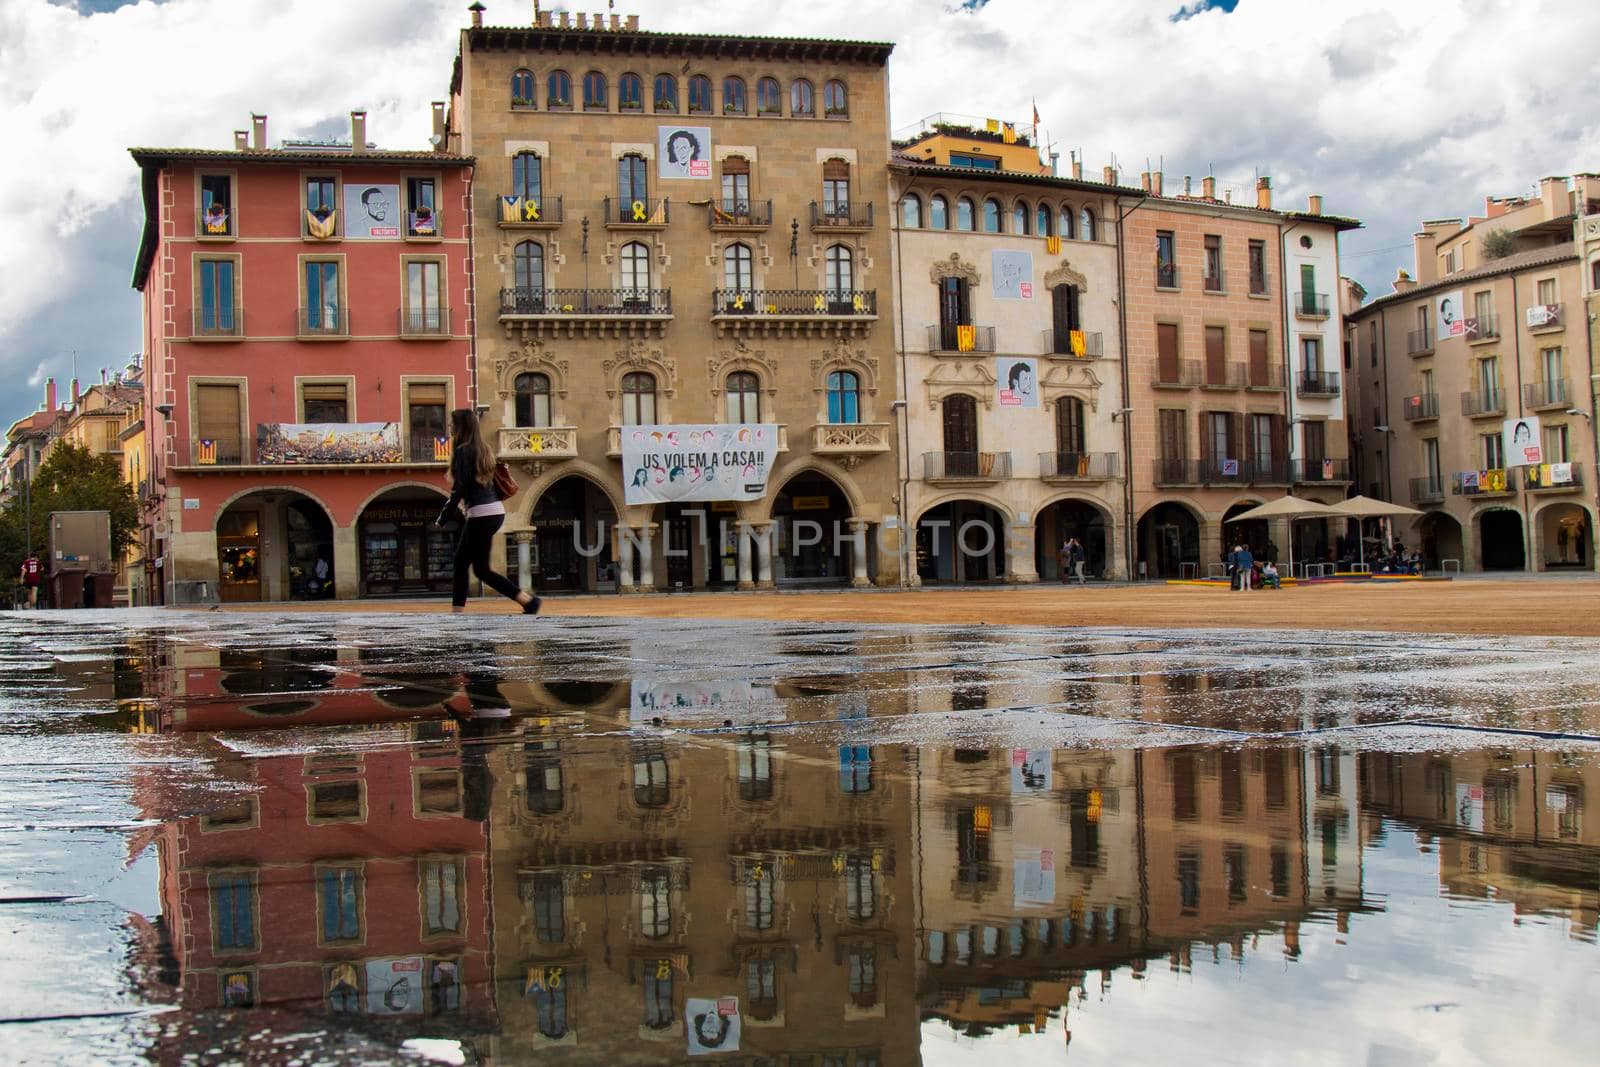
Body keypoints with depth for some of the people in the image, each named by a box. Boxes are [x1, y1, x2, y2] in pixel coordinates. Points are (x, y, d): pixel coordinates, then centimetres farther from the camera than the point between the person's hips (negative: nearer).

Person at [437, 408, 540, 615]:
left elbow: (459, 489, -15)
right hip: (495, 511, 9)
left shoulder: (463, 451, -10)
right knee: (460, 562, 11)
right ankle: (457, 612, 11)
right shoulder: (482, 449, 16)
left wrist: (442, 518, -10)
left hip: (481, 514, -9)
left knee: (481, 569, -3)